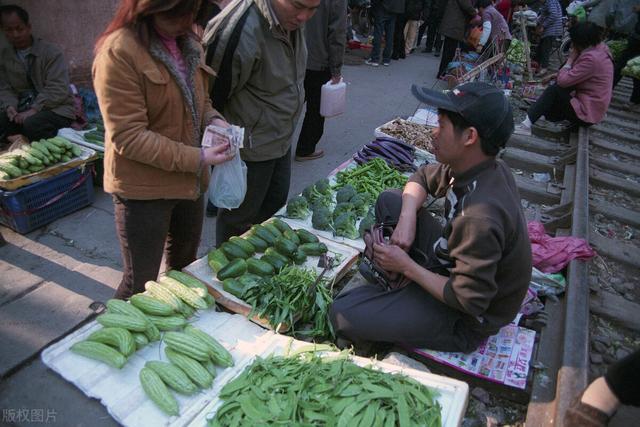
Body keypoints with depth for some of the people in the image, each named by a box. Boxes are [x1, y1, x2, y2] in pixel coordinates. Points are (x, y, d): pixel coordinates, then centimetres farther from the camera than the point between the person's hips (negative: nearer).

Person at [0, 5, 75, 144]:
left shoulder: (50, 52, -6)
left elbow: (58, 89, -15)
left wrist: (34, 109, -23)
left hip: (56, 109, -4)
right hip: (23, 109, 5)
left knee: (32, 123, -34)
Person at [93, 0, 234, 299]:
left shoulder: (187, 42, 5)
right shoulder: (118, 52, -20)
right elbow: (128, 137, -23)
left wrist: (212, 119, -5)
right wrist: (197, 158, -25)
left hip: (189, 180, 8)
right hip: (143, 188, -8)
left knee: (185, 266, 26)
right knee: (141, 283, 5)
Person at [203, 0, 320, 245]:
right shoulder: (241, 32, -30)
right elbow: (214, 93, -22)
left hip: (282, 139, 9)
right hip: (251, 148, -8)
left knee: (275, 208, 24)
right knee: (240, 220, 11)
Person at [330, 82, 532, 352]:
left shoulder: (480, 216, -36)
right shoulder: (478, 168, -9)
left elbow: (468, 301, -31)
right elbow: (423, 178, 8)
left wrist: (408, 267, -20)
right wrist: (407, 219, -12)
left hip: (464, 320, -8)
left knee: (342, 314, -19)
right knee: (389, 201, 7)